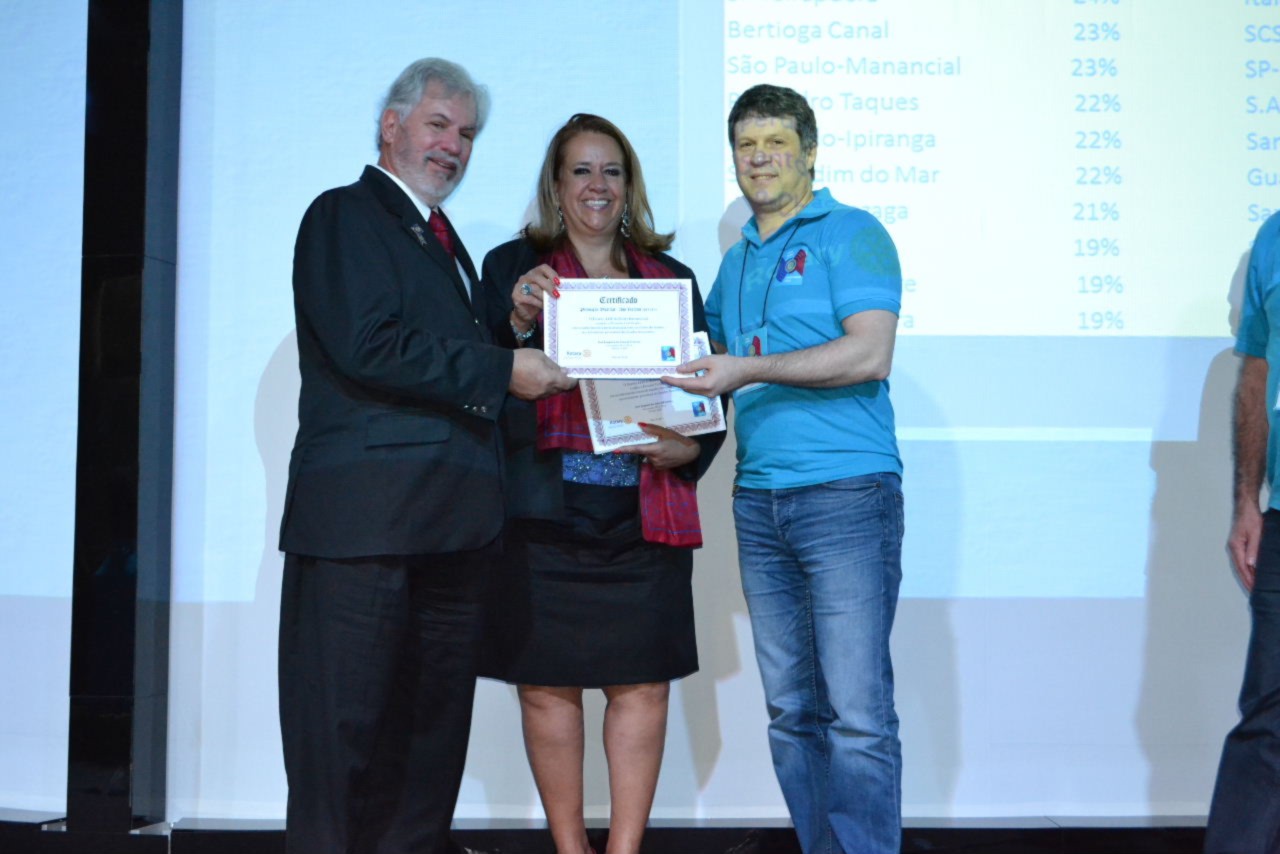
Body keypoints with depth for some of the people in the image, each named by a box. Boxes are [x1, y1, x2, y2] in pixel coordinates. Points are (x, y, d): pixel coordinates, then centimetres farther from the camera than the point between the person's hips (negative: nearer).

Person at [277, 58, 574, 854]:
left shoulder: (441, 238, 25)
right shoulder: (345, 215, -2)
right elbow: (369, 345, -16)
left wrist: (509, 314, 6)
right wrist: (502, 370, -14)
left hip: (451, 526, 9)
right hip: (367, 514, -9)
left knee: (433, 726, 12)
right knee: (347, 729, -4)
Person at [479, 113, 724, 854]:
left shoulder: (670, 278, 15)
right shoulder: (515, 267, 8)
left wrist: (687, 448, -7)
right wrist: (521, 322, -20)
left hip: (645, 512, 2)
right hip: (545, 511, -2)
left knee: (643, 684, 1)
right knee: (548, 683, 1)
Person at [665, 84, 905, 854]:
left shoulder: (850, 234, -1)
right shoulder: (737, 261, 20)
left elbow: (870, 355, -13)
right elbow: (715, 361, 27)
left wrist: (751, 370, -18)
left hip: (845, 493, -6)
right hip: (759, 501, 7)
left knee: (856, 713, -8)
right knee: (791, 712, 7)